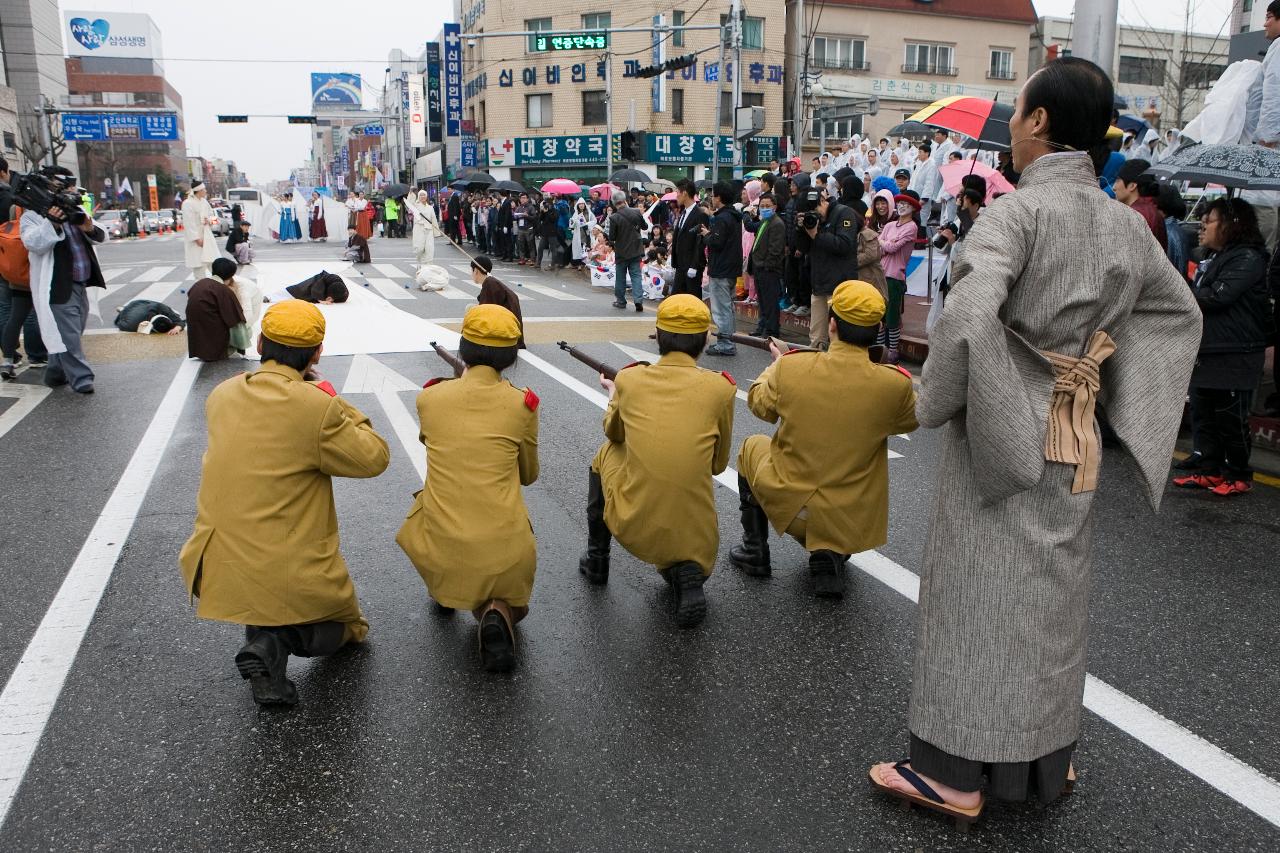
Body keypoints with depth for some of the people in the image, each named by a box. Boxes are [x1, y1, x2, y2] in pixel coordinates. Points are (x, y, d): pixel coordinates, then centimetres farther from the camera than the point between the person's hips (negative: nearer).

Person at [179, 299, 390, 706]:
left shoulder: (221, 395, 2)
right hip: (293, 577, -4)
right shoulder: (318, 406, -18)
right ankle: (278, 637, -3)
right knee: (343, 628, 25)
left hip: (215, 573, 5)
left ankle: (265, 636, 6)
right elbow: (374, 458, -6)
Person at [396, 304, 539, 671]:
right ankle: (498, 613, -4)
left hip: (439, 550, 2)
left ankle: (443, 593, 33)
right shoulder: (522, 403, -6)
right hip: (504, 551, -2)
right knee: (510, 598, 30)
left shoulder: (429, 397, -2)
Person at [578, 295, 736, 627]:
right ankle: (686, 573, 2)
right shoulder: (720, 388, -7)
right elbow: (718, 464, 6)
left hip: (631, 528, 0)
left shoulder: (629, 379, -3)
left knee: (606, 454, 30)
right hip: (693, 535, 0)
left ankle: (597, 558, 34)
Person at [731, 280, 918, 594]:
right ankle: (829, 559, 10)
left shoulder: (790, 367, -17)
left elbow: (760, 405, 4)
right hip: (851, 520, 0)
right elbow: (910, 420, 4)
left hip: (785, 503, 0)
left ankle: (754, 552, 31)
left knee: (752, 447, 31)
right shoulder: (894, 384, -19)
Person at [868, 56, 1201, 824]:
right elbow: (1182, 313, 18)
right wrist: (1117, 394, 15)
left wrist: (936, 403, -15)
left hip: (999, 434, -7)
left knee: (979, 596, 3)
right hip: (1075, 441, 7)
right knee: (1053, 595, 17)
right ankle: (1048, 758, 32)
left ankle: (955, 773, 14)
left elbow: (967, 315, -31)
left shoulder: (1019, 210, -17)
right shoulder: (1125, 223, 6)